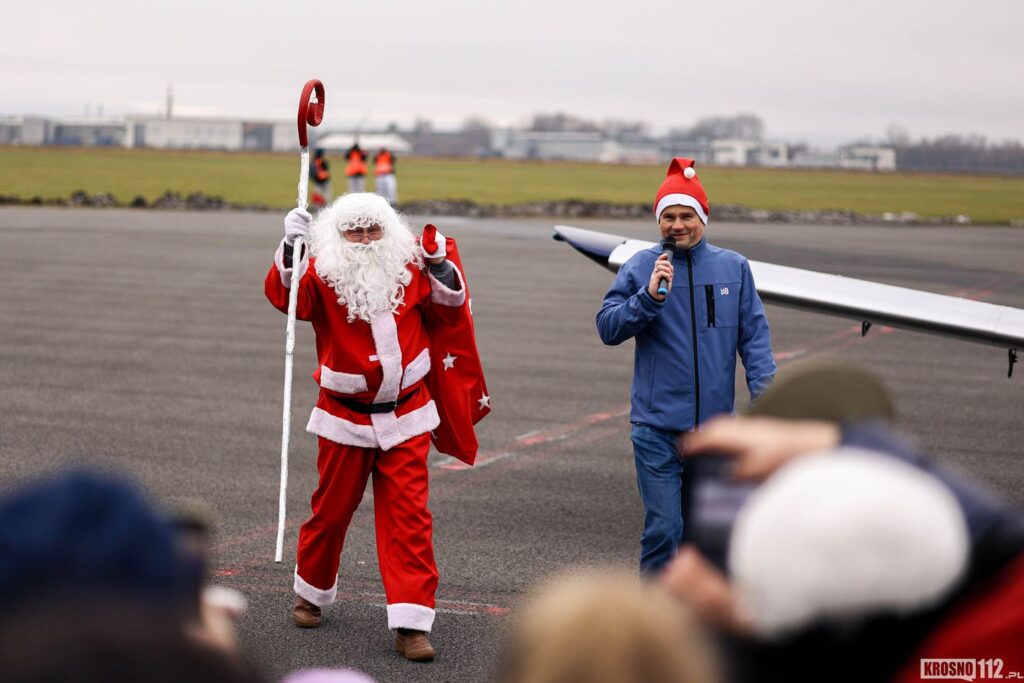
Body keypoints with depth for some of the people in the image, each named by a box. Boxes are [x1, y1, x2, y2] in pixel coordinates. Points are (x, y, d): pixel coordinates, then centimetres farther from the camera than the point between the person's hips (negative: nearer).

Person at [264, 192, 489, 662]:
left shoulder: (409, 269, 1)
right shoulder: (322, 275, -9)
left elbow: (447, 307, 13)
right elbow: (285, 296, -27)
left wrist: (441, 268, -5)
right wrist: (290, 248, -42)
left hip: (405, 418, 1)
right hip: (345, 420, -1)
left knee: (408, 516, -5)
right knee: (331, 510, 12)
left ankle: (411, 623, -3)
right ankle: (312, 592, 39)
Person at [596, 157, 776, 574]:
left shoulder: (734, 267, 6)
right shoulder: (640, 268, -1)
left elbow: (754, 334, 6)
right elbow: (607, 327, -4)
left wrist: (764, 391, -5)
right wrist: (648, 297, -17)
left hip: (715, 427, 3)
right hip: (657, 427, -3)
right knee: (663, 528, -7)